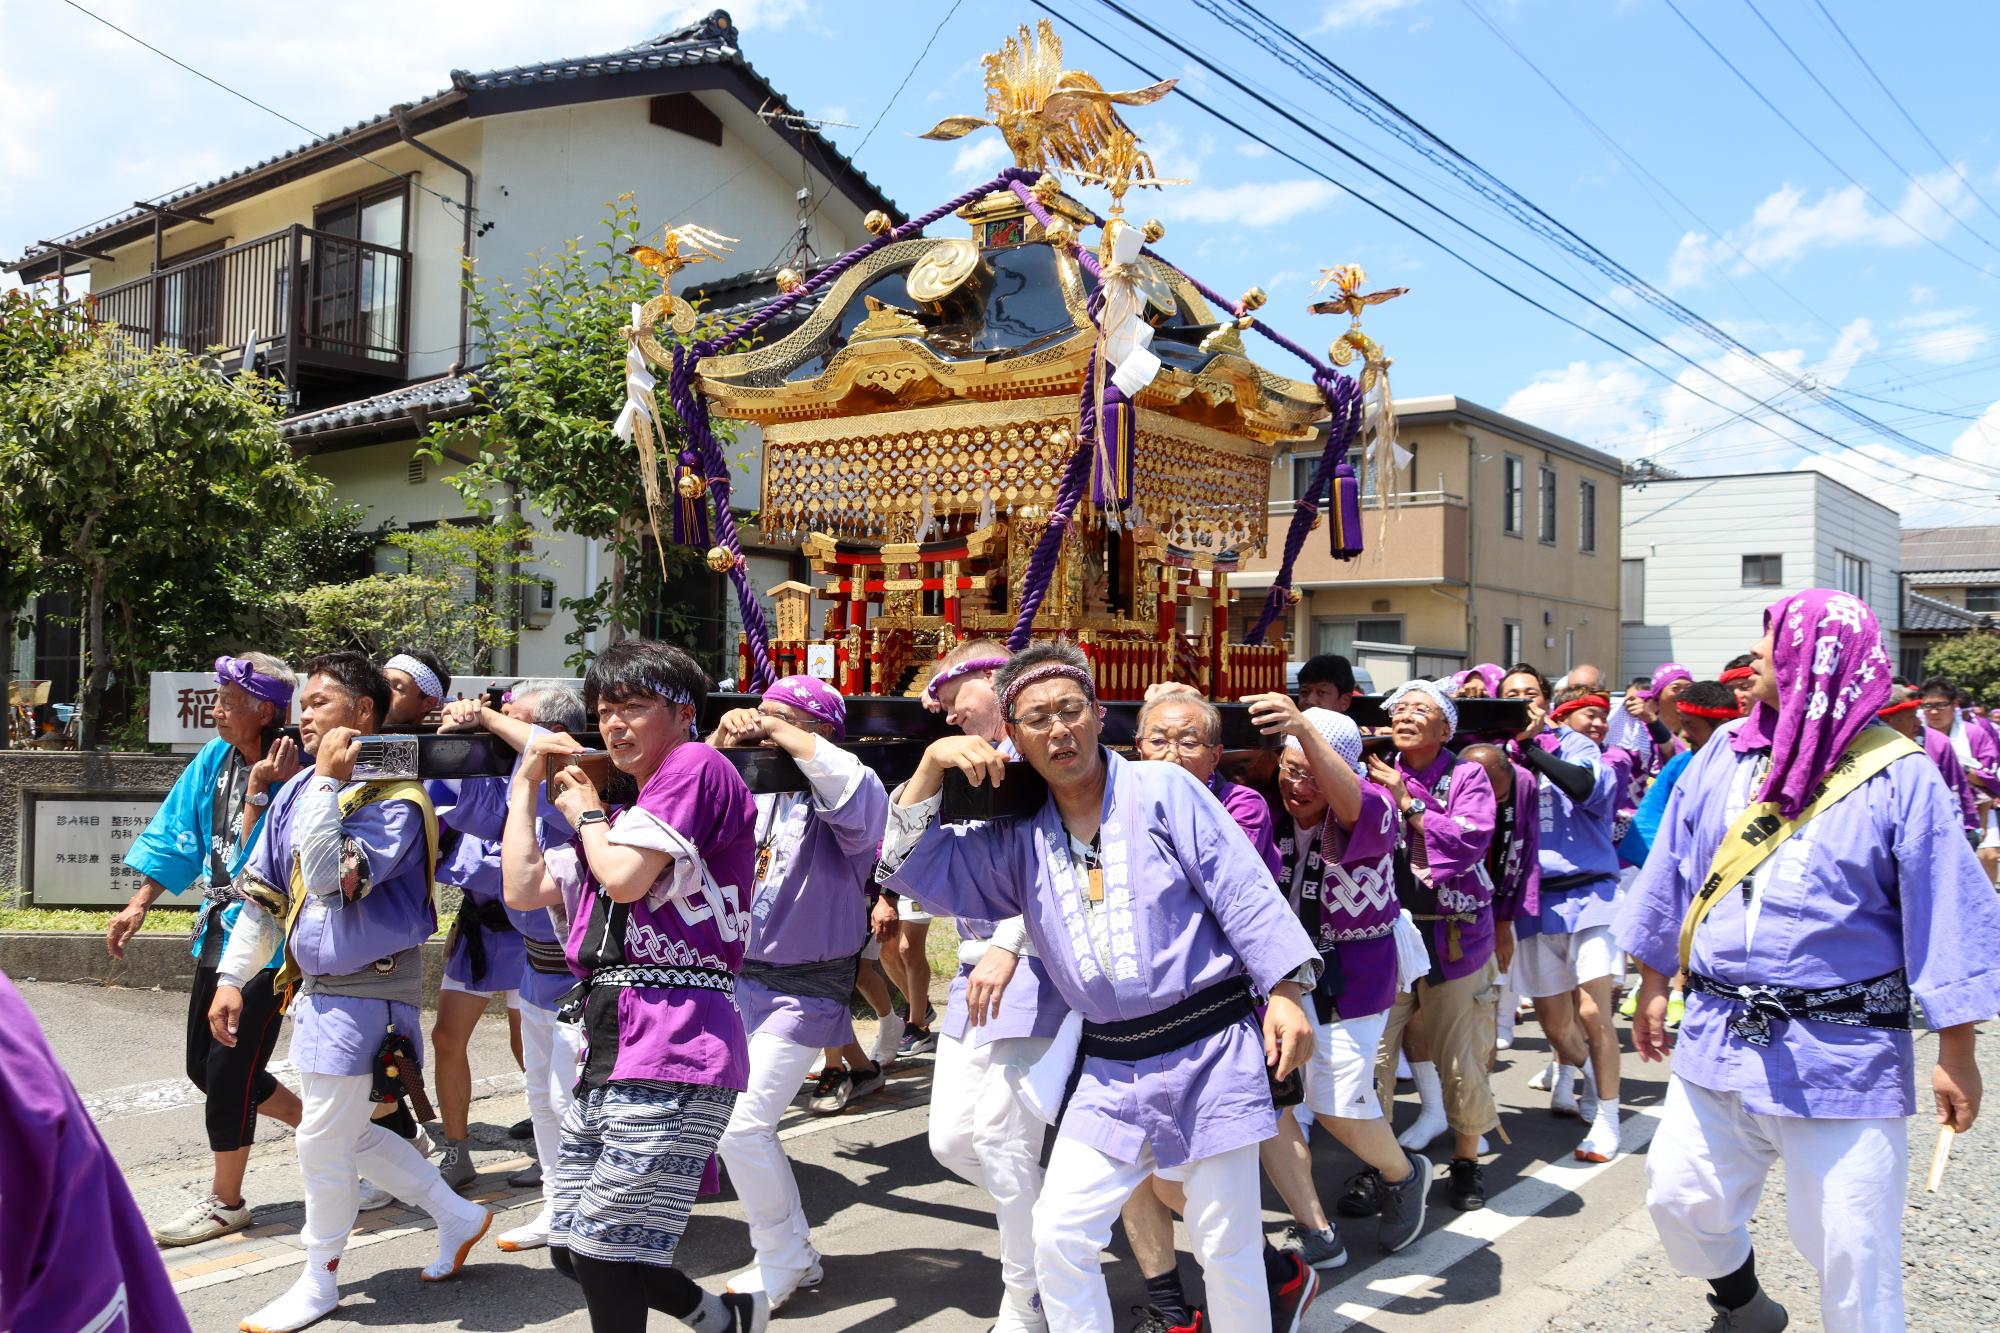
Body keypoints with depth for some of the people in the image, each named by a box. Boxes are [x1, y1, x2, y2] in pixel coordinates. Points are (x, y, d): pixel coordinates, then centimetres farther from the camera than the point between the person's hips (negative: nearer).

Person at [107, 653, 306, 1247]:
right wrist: (139, 906, 8)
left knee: (229, 1065, -3)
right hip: (220, 930, 9)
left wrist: (259, 789, -30)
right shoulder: (216, 759, 3)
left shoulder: (294, 777, -20)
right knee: (204, 1065, 16)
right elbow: (176, 834, 11)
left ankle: (225, 1202, 16)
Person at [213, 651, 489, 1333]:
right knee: (347, 1135, 16)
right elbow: (263, 892, 14)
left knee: (325, 1141, 2)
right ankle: (457, 1216, 31)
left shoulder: (396, 798, -17)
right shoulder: (298, 792, 7)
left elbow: (330, 879, -28)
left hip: (367, 993, -8)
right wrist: (232, 977, 12)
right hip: (315, 987, 8)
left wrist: (329, 780, -25)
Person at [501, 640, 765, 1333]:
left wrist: (584, 811, 3)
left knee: (603, 1257, -7)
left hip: (672, 1049, -10)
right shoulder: (627, 813, 26)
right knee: (572, 1252, 14)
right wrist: (527, 782, 20)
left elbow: (624, 878, -15)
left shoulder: (697, 765, -4)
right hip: (610, 1044, 10)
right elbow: (525, 888, 19)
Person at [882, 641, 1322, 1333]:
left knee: (1226, 1252, 3)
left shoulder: (1163, 790, -3)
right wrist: (929, 769, -3)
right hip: (1109, 1070, 4)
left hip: (1208, 1051, -4)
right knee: (1059, 1236, 0)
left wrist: (1286, 991, -13)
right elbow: (917, 868, 7)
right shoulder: (1020, 840, 9)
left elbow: (1244, 892, -6)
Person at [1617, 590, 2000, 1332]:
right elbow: (1673, 880, 10)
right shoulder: (1723, 755, 3)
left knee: (1852, 1254, 3)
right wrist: (1653, 987, 14)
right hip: (1717, 1038, 5)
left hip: (1842, 1057, -4)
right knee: (1679, 1197, 12)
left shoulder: (1897, 776, -10)